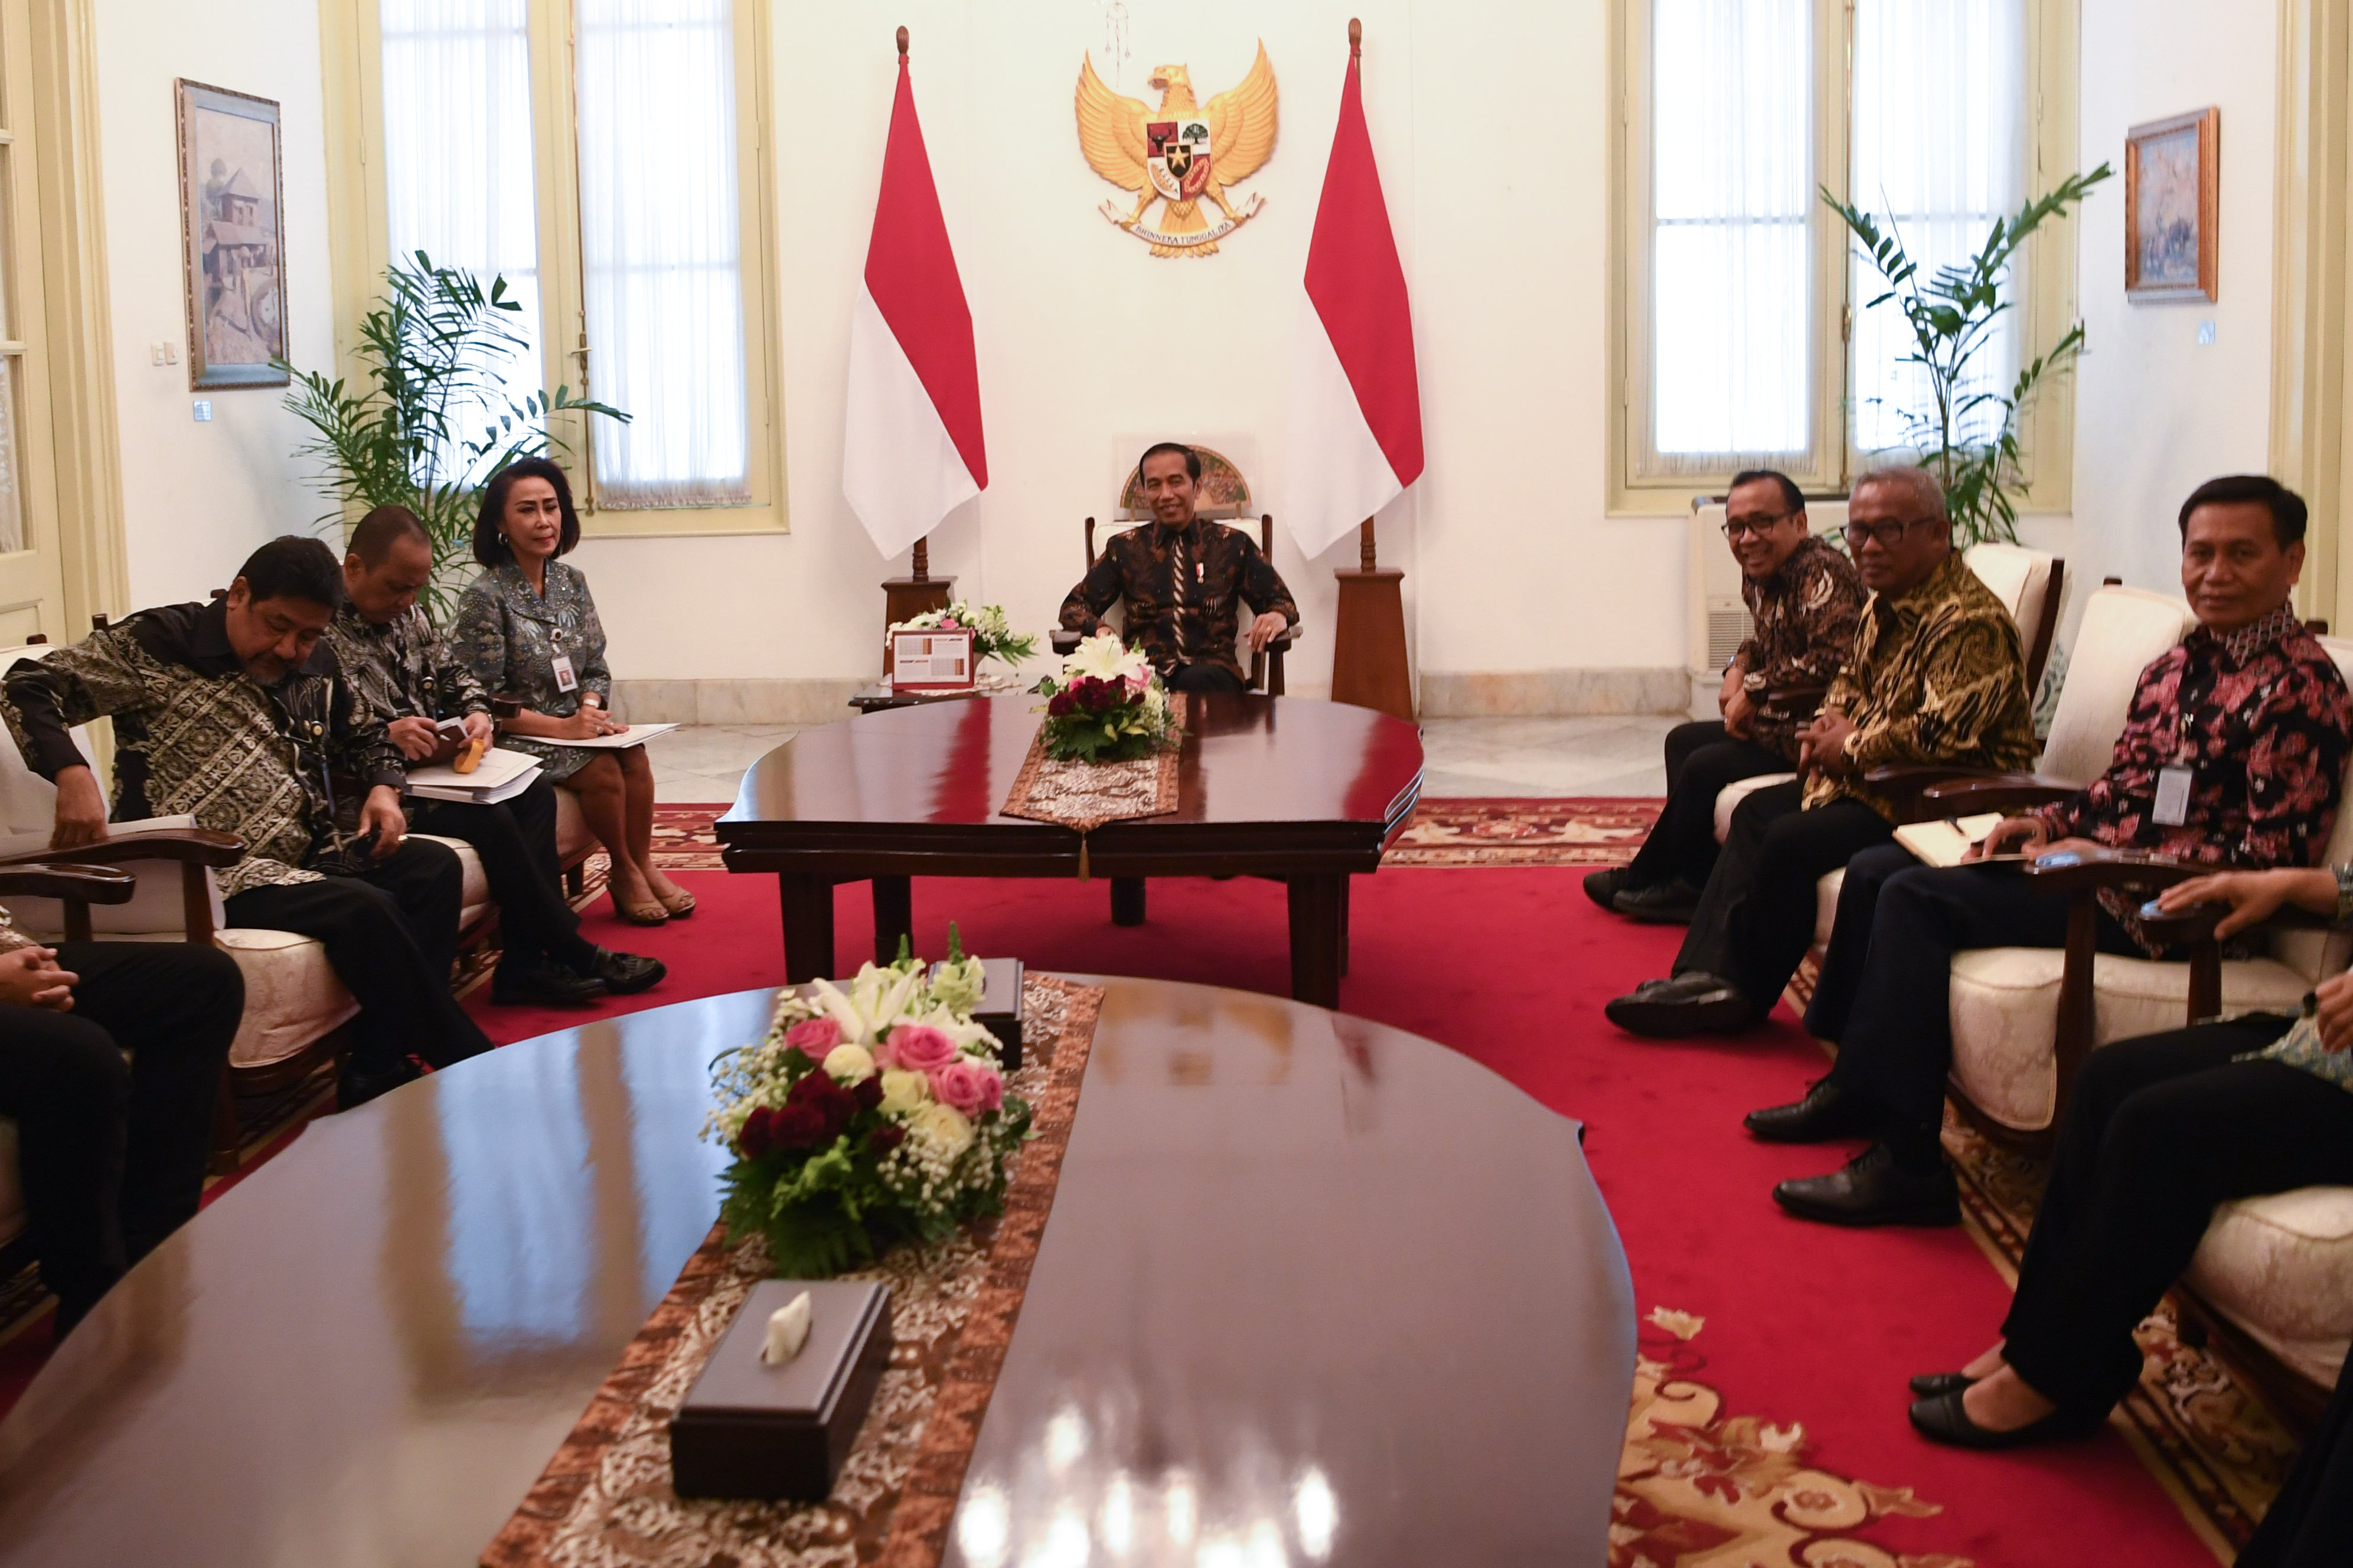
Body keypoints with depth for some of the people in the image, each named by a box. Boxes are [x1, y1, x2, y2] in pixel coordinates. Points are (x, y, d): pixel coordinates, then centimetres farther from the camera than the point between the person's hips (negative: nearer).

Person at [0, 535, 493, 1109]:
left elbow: (366, 734, 31)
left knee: (434, 866, -14)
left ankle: (377, 1071, -17)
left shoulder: (316, 663, 14)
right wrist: (72, 773, -28)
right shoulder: (159, 643, -5)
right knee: (365, 909, -28)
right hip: (213, 870, -8)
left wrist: (383, 788, 8)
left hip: (308, 848, 8)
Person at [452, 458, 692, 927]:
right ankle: (624, 873, -6)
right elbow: (486, 700, -14)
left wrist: (590, 709, -11)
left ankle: (644, 865, -10)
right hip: (516, 738, -5)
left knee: (633, 753, -23)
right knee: (602, 769, -27)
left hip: (575, 725, 6)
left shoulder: (571, 583, 8)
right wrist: (561, 727, -21)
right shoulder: (485, 597, -11)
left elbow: (597, 669, 11)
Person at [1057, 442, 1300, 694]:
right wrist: (1098, 628, -9)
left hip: (1211, 670, 0)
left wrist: (1277, 616, -11)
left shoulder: (1233, 545, 15)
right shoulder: (1124, 548, 17)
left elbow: (1280, 601, 16)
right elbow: (1074, 606, 16)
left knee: (1194, 682, -39)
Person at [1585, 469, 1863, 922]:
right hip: (1774, 724, 11)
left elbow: (1831, 663, -35)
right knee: (1683, 741, 20)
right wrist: (1738, 669, 2)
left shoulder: (1822, 574, -23)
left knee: (1704, 767, -15)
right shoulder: (1760, 576, 6)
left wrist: (1754, 691, -23)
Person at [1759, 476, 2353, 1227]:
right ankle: (1854, 1088, 13)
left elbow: (2275, 855, -18)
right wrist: (2049, 824, 2)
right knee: (1876, 869, 7)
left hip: (2157, 906, -10)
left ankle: (1906, 1162, -19)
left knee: (1917, 899, -21)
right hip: (2096, 865, 10)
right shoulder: (2178, 665, 15)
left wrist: (2106, 858, -20)